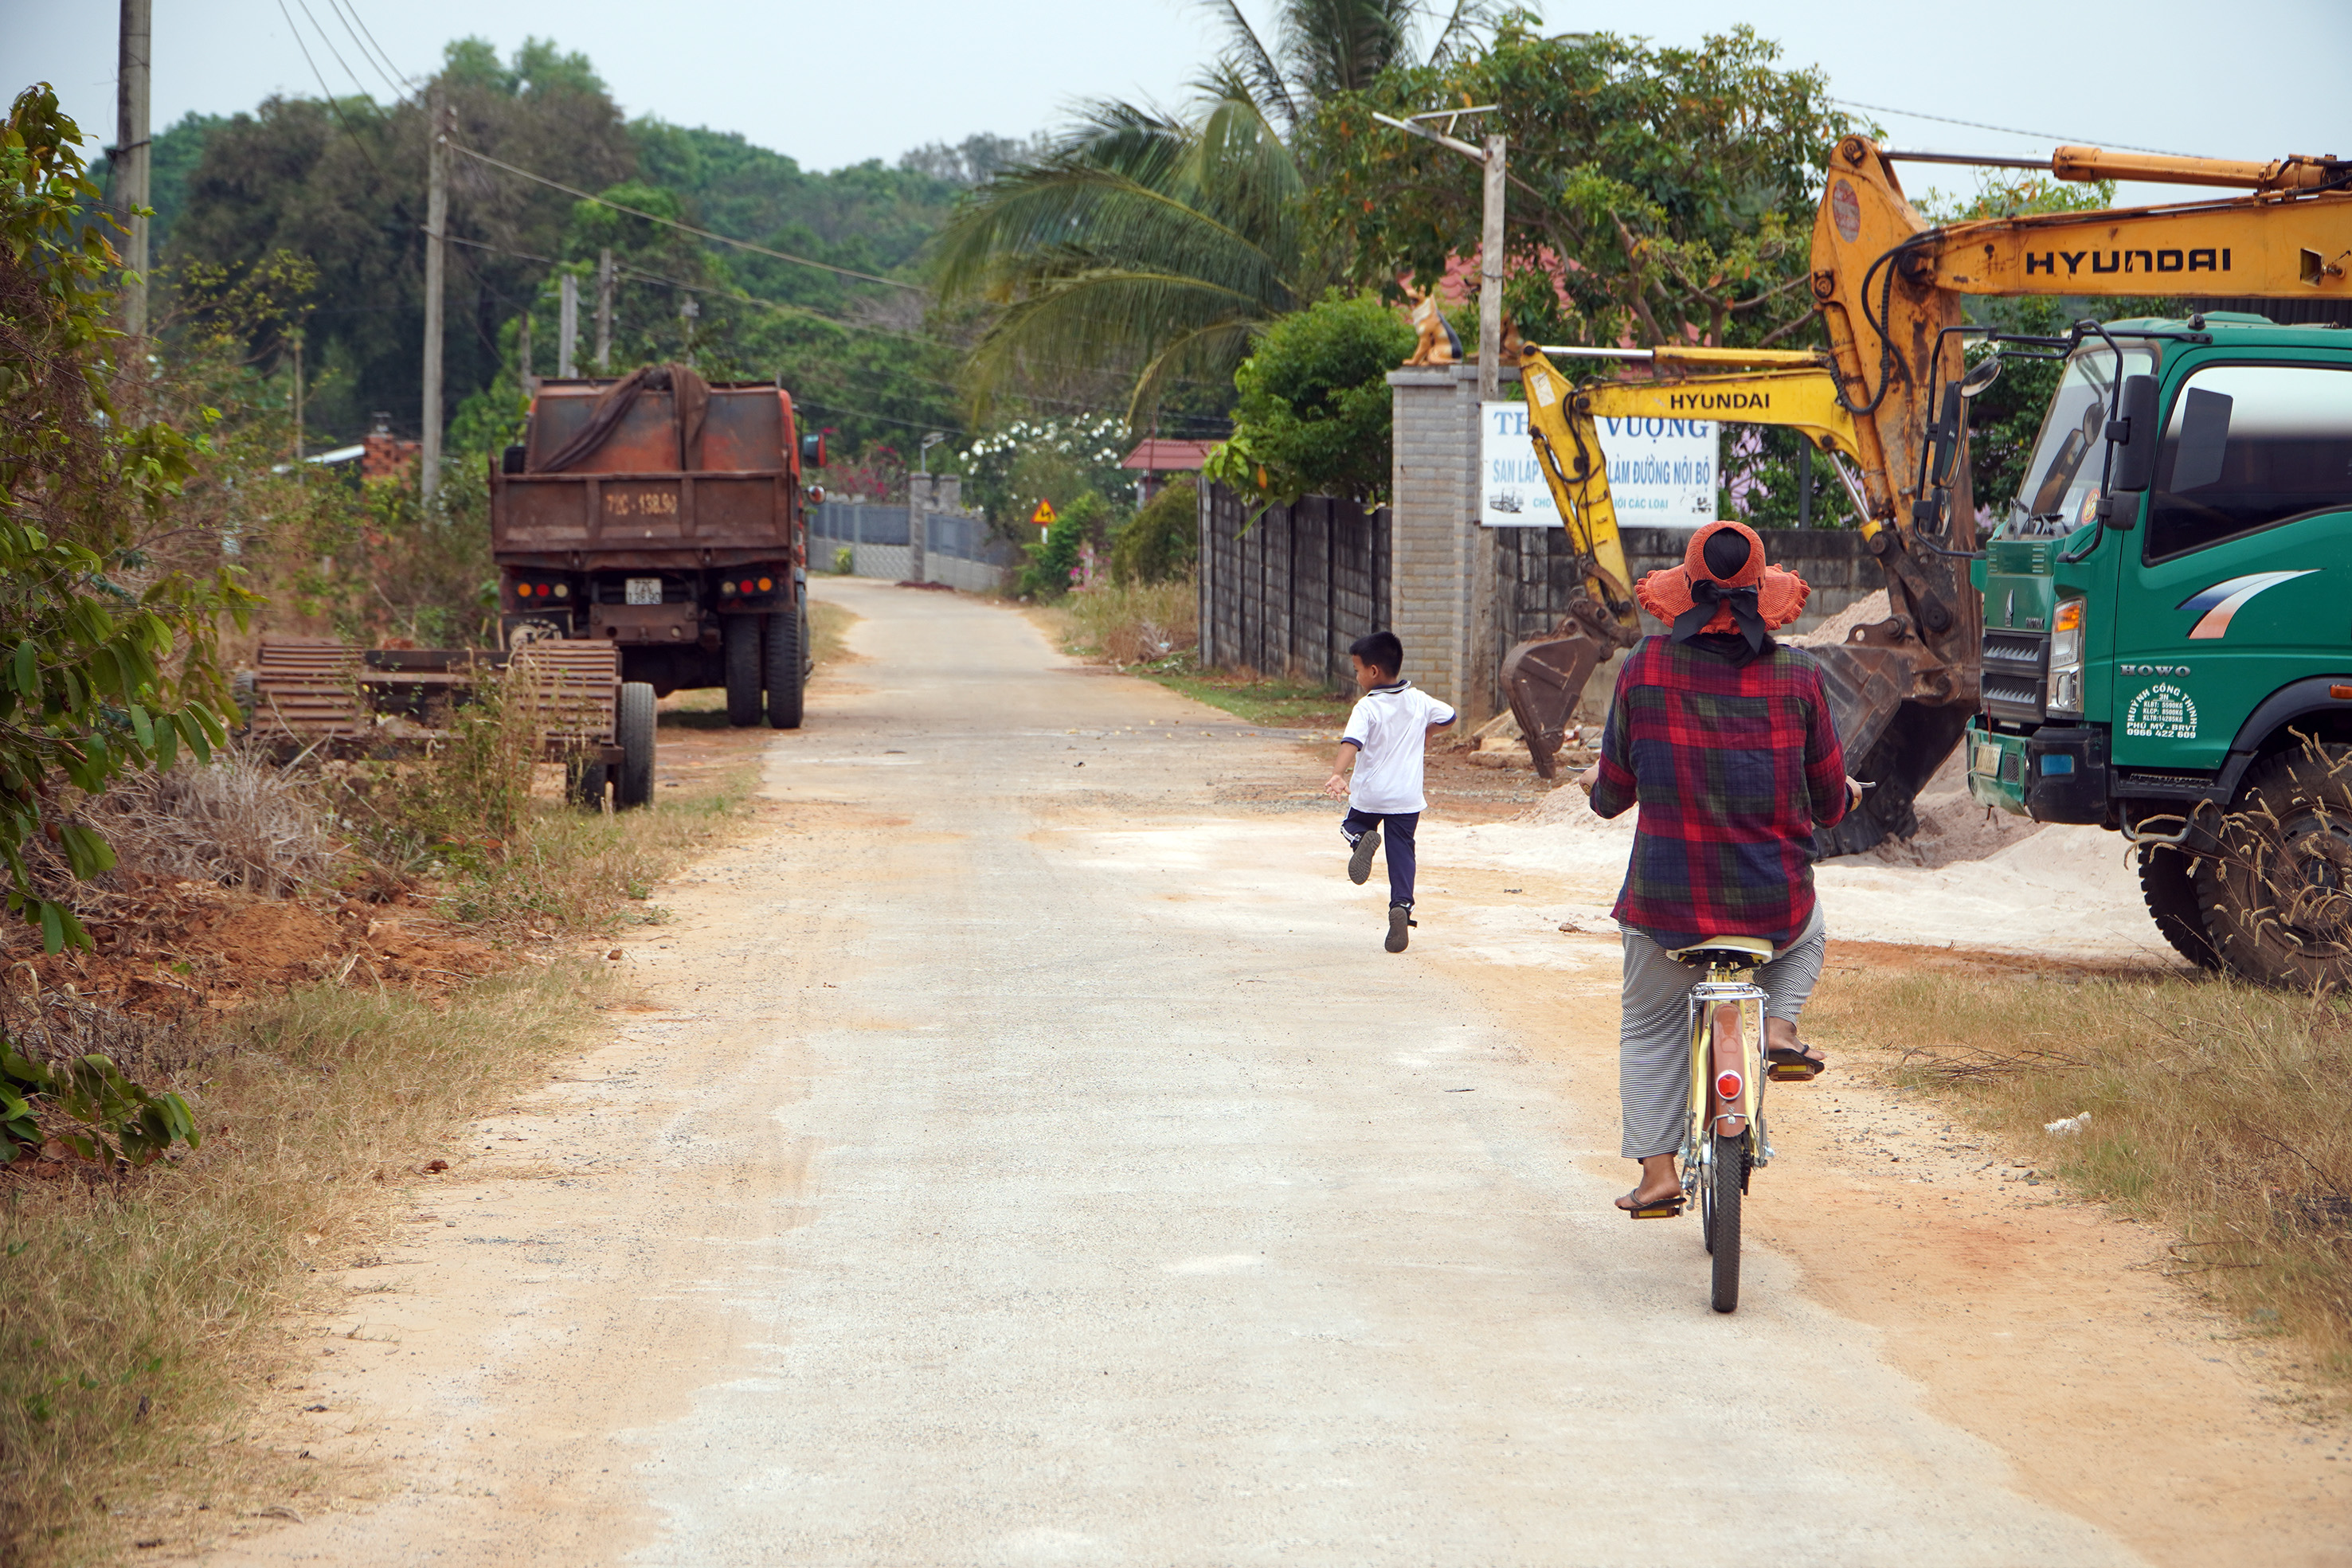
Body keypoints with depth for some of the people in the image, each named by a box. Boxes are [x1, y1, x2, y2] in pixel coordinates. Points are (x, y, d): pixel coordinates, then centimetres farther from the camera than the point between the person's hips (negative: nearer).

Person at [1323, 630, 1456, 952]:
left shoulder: (1367, 708, -14)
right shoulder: (1419, 702, 2)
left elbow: (1352, 743, -29)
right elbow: (1448, 717, 20)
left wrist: (1338, 774, -42)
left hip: (1369, 794, -3)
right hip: (1407, 797, 3)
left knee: (1353, 826, 25)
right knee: (1401, 851, 8)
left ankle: (1362, 840, -9)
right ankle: (1402, 905, -10)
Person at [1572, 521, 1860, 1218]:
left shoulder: (1646, 667, -4)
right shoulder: (1796, 676, -3)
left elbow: (1614, 789, 4)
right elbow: (1827, 803, 6)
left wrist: (1597, 787, 30)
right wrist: (1845, 794, 31)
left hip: (1667, 901, -1)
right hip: (1774, 900, 1)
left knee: (1650, 1031, 19)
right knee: (1805, 937, 35)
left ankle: (1656, 1172, 10)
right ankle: (1778, 1026, 9)